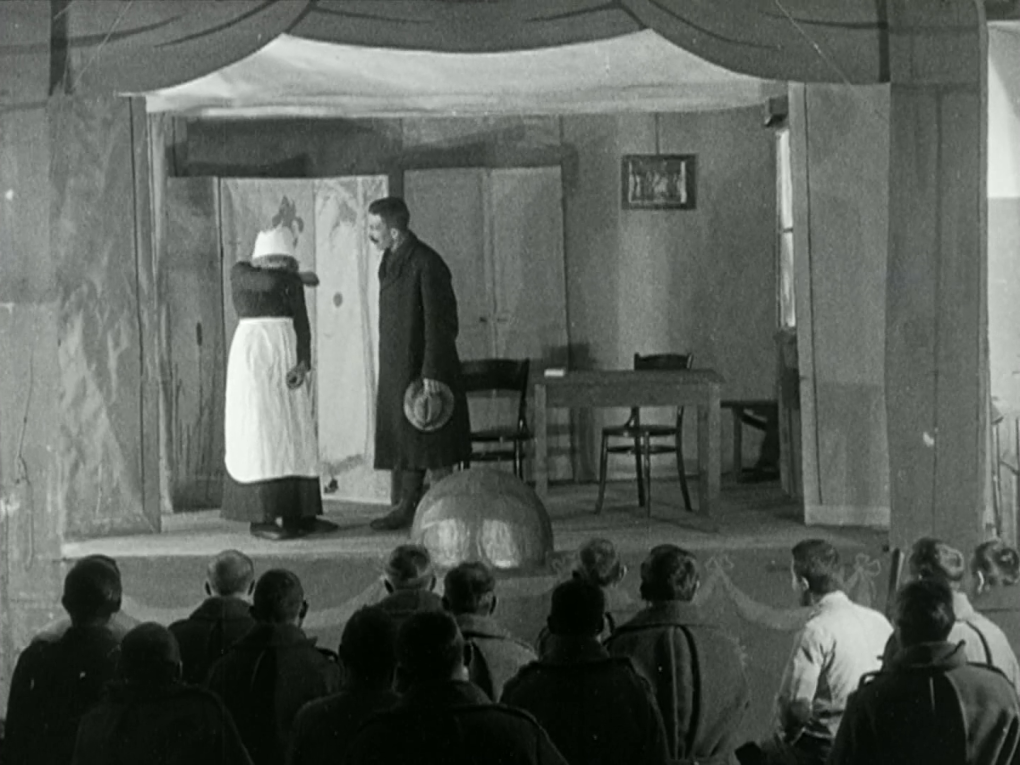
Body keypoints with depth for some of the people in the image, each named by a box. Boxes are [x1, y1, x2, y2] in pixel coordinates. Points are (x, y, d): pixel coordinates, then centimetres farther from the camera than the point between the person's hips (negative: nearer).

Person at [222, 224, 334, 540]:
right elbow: (269, 283, -23)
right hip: (254, 354, -6)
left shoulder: (292, 282, 8)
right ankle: (260, 518, -5)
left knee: (294, 432, 5)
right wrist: (301, 277, -5)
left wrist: (304, 364, -15)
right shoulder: (240, 272, -4)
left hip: (289, 355, 6)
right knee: (260, 432, -8)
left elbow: (302, 325, -1)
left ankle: (297, 514, 10)